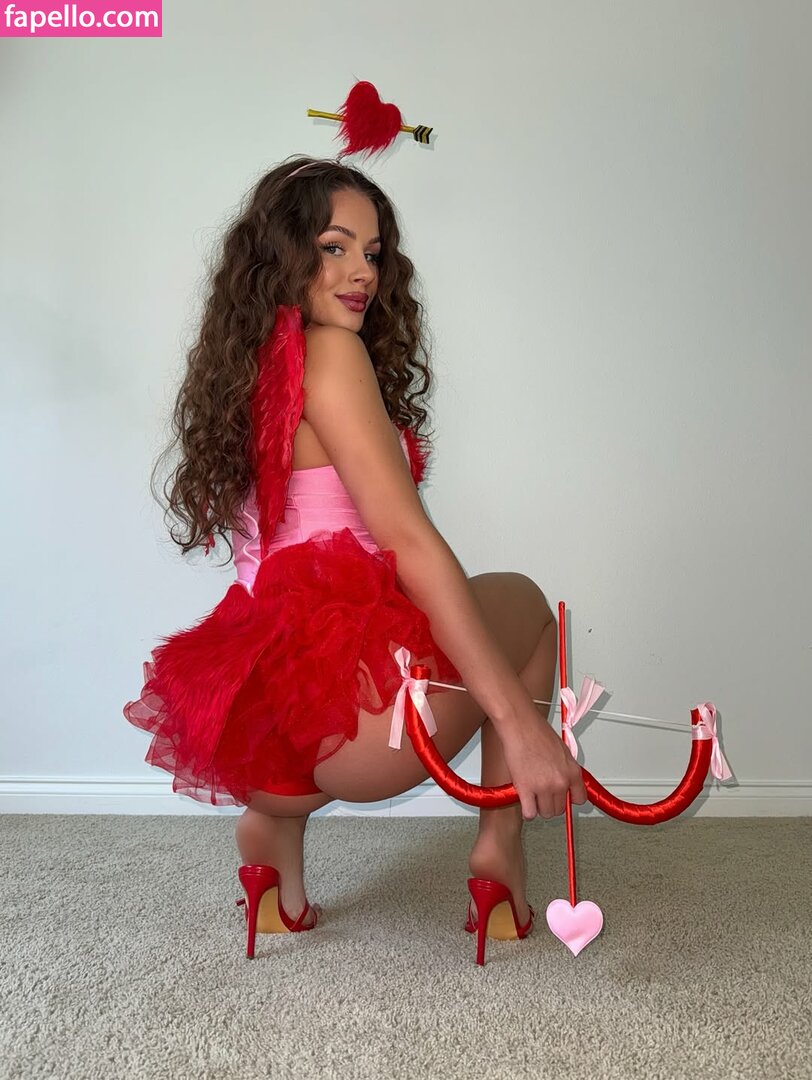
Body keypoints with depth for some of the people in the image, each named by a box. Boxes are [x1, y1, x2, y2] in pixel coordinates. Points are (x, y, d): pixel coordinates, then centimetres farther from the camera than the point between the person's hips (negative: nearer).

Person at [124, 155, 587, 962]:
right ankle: (499, 849, 16)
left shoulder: (252, 365, 20)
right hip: (340, 691, -8)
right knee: (523, 602, 18)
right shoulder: (329, 353, -7)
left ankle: (276, 813, 18)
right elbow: (410, 541, -15)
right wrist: (520, 722, -16)